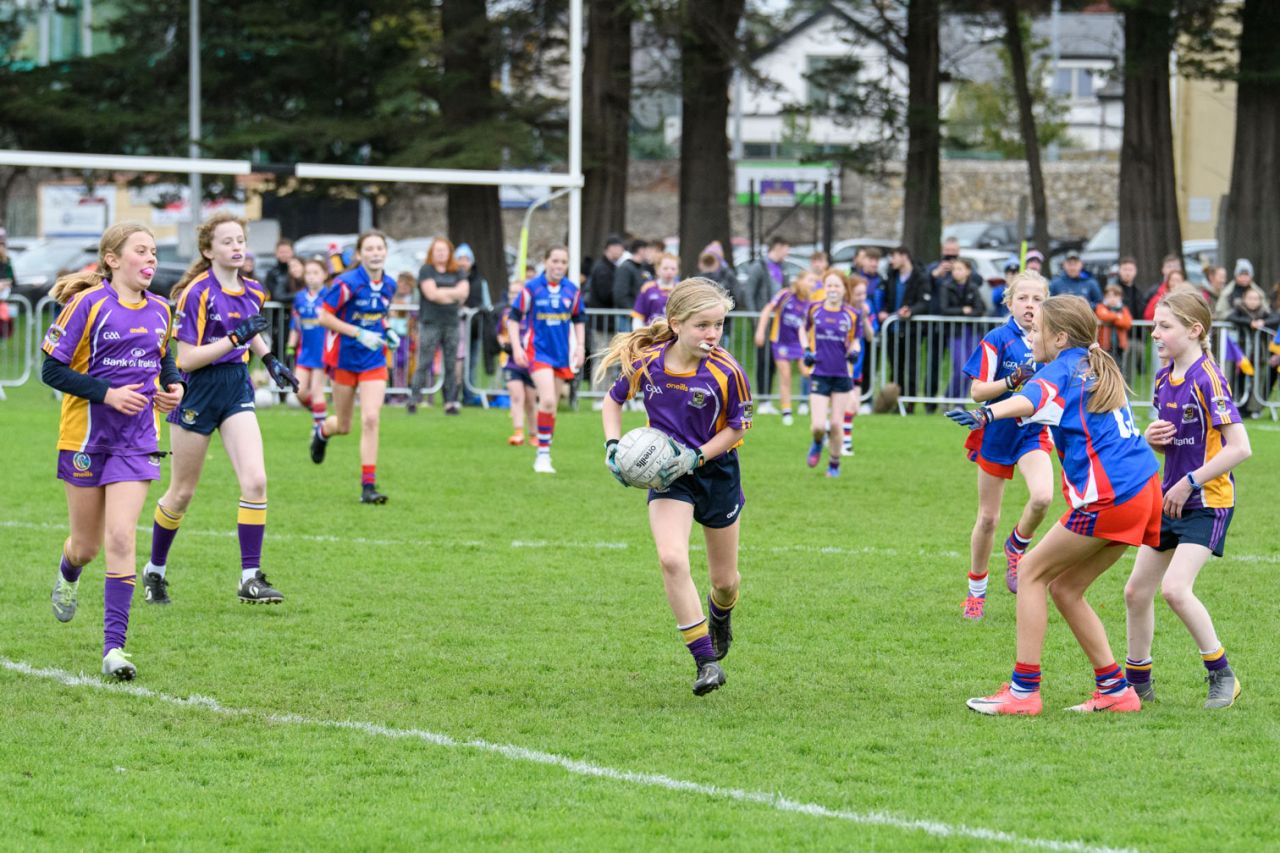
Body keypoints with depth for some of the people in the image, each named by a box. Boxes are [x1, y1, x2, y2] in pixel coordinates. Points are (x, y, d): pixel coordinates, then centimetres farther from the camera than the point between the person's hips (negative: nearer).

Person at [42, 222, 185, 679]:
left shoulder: (159, 311, 5)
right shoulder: (89, 305, -12)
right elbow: (52, 369, -11)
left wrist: (174, 385, 1)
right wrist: (107, 393, -20)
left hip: (136, 440, 2)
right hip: (86, 436, -2)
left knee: (121, 539, -12)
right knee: (87, 544, 11)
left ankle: (114, 646, -12)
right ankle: (68, 572, 50)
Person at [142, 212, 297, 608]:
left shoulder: (252, 292, 4)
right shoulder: (197, 293, -16)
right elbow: (186, 358, -21)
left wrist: (271, 360, 15)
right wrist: (235, 337, -25)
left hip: (237, 389, 5)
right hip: (198, 393, -5)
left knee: (255, 481, -13)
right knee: (182, 493, 7)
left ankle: (251, 578, -8)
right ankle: (155, 571, 28)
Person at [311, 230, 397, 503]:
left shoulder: (389, 286, 1)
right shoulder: (347, 283, -17)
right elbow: (324, 317, -15)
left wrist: (387, 332, -2)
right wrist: (359, 333, -23)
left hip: (374, 361, 3)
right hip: (345, 359, -3)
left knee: (371, 419, -12)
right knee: (343, 426, 10)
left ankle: (368, 486, -8)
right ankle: (322, 432, 50)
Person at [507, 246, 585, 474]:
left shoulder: (572, 291, 4)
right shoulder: (532, 288, -8)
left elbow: (578, 320, 17)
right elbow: (513, 318, -2)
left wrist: (580, 346, 7)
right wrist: (517, 348, -10)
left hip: (562, 353, 5)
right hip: (537, 351, -5)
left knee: (551, 405, 10)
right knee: (547, 400, -20)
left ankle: (544, 455, 20)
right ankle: (543, 453, -12)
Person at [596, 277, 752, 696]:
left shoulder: (726, 373, -20)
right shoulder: (646, 362, -15)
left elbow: (737, 427, -8)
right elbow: (613, 400, 4)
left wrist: (695, 457, -20)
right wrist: (613, 446, -10)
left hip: (717, 470, 0)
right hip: (668, 475, 0)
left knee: (724, 579, 12)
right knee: (671, 558, -23)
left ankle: (720, 614, 52)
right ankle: (706, 661, -16)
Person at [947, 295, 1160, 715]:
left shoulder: (1062, 370, -8)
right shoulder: (1099, 370, 18)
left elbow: (1030, 400, -31)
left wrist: (986, 414, -47)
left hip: (1108, 498, -9)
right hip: (1143, 489, 9)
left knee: (1032, 572, 1)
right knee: (1064, 588, 15)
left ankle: (1024, 691, -2)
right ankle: (1115, 689, 14)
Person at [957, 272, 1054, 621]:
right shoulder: (997, 340, -11)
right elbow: (977, 391, -13)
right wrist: (1011, 382, -27)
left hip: (1033, 433, 2)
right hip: (997, 433, -2)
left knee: (1042, 496, -26)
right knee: (988, 518, 8)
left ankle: (1017, 546, 6)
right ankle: (976, 591, 26)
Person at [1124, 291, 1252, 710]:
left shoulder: (1207, 380, -18)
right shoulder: (1164, 379, 7)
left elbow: (1240, 446, -22)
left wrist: (1189, 483, -20)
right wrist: (1152, 438, -4)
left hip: (1207, 502, -9)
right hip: (1170, 498, 9)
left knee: (1175, 588, -20)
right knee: (1137, 590, 8)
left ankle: (1221, 675, -5)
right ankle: (1138, 680, 24)